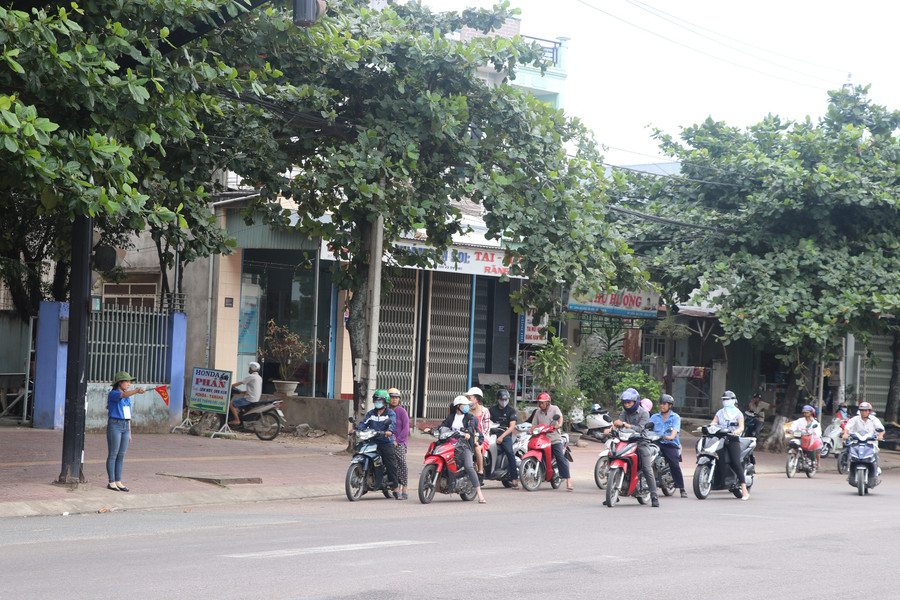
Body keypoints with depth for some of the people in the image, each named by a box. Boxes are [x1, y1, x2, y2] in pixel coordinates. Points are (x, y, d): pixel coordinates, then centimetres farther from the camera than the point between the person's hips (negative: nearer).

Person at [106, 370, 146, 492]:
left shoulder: (128, 398, 17)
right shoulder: (113, 394, -6)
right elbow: (124, 395, -29)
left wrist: (129, 433, 18)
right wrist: (137, 391, -45)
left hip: (125, 427, 7)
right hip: (114, 425, -7)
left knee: (121, 455, 7)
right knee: (113, 454, -3)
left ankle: (118, 482, 11)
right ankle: (111, 482, 0)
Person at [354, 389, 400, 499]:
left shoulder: (390, 413, 4)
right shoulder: (371, 413, 17)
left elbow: (393, 423, -14)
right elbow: (363, 423, 4)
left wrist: (389, 431, -36)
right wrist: (355, 429, -16)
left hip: (386, 443, -4)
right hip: (372, 442, 4)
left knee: (391, 465, -6)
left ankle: (395, 489, 0)